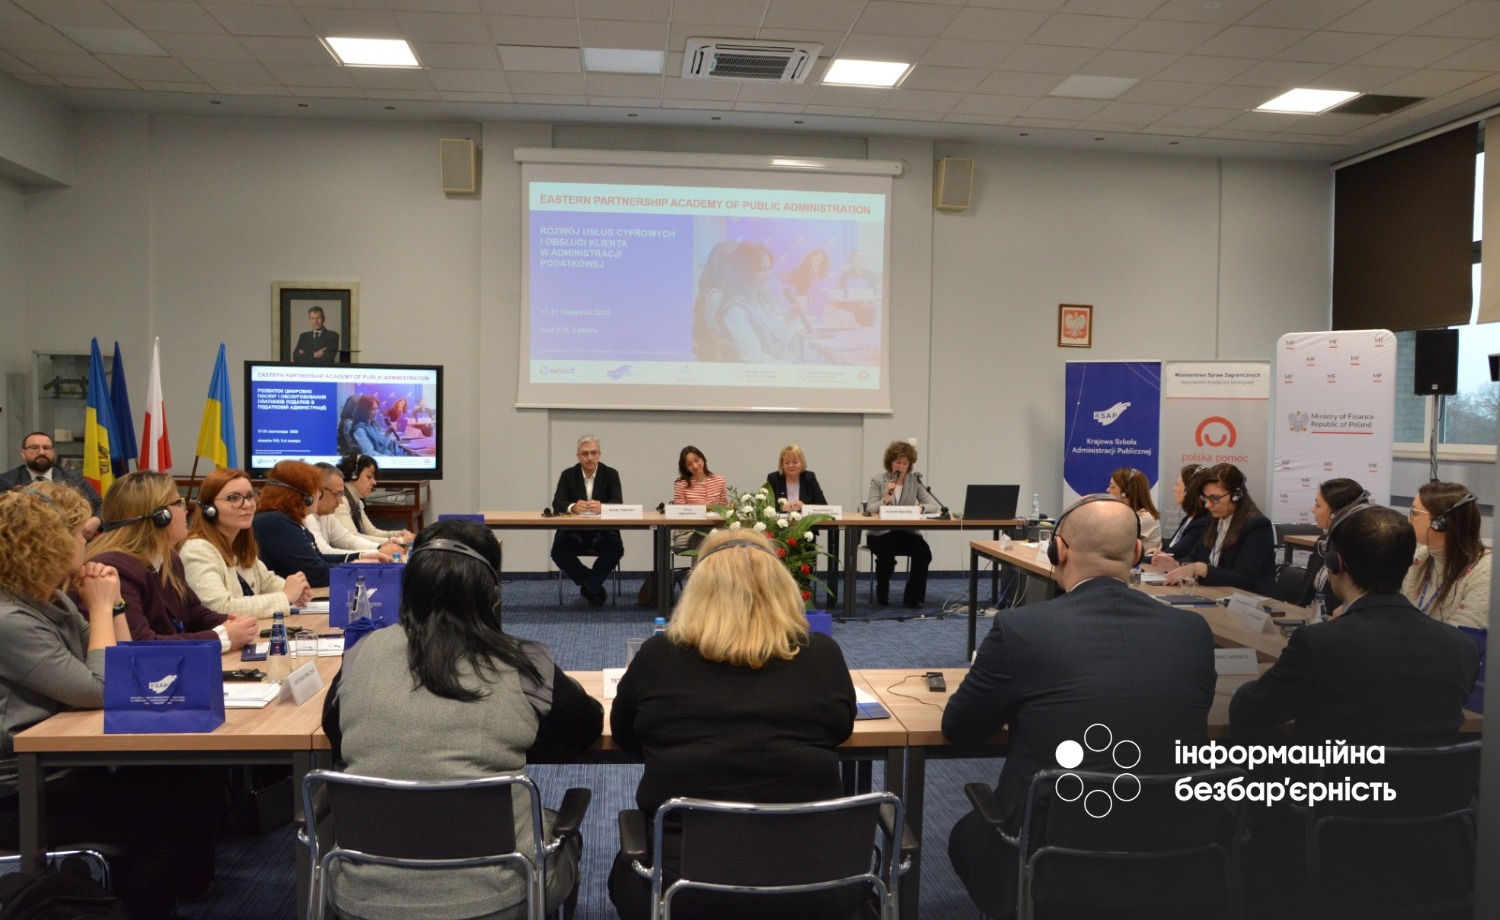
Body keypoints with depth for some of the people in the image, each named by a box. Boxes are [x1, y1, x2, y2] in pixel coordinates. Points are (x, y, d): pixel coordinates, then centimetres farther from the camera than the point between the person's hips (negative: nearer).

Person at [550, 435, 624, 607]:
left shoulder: (611, 474, 1)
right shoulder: (568, 475, 3)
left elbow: (618, 503, -12)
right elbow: (557, 503, -9)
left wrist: (602, 507, -36)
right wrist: (573, 507, -33)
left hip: (603, 530, -1)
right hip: (574, 530, 1)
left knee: (615, 549, -31)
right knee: (558, 550, -28)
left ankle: (589, 587, -11)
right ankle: (594, 586, -8)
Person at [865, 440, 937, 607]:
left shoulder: (915, 481, 7)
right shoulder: (877, 481, 2)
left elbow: (934, 506, -3)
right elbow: (870, 510, -8)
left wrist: (920, 507, -24)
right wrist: (886, 499, -26)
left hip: (907, 532, 2)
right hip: (880, 533, -2)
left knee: (924, 551, -27)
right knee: (887, 552, -33)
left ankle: (913, 597, -9)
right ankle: (882, 596, -4)